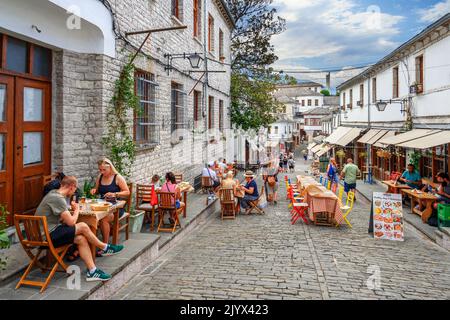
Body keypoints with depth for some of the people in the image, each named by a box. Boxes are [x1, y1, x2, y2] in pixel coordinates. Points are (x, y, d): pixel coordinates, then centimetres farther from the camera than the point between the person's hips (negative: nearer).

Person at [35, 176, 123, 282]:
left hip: (47, 233, 10)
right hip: (47, 237, -10)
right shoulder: (58, 198, -20)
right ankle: (105, 248, 4)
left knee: (81, 239, -5)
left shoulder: (54, 193, 10)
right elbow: (71, 222, -20)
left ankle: (92, 271, -8)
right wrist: (77, 210, -2)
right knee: (83, 227, -16)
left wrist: (73, 210, 2)